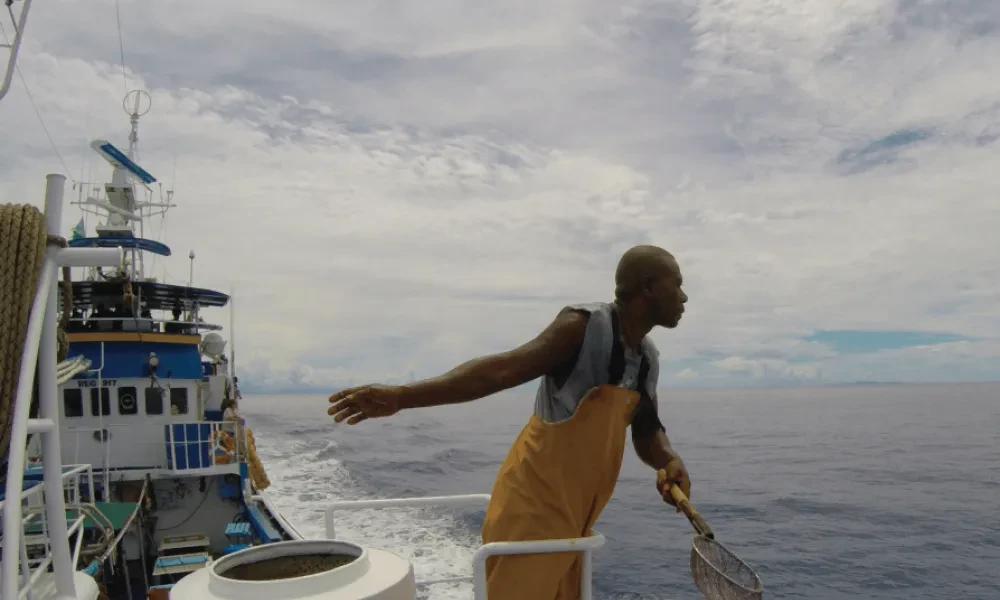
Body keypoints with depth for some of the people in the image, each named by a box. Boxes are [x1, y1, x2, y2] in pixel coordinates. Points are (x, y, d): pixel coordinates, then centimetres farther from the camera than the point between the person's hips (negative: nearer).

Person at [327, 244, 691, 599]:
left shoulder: (649, 359, 8)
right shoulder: (586, 326, -18)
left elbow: (647, 432, 14)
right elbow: (504, 370, -29)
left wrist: (671, 463, -10)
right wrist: (402, 396, -40)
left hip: (571, 514, 9)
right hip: (534, 504, -8)